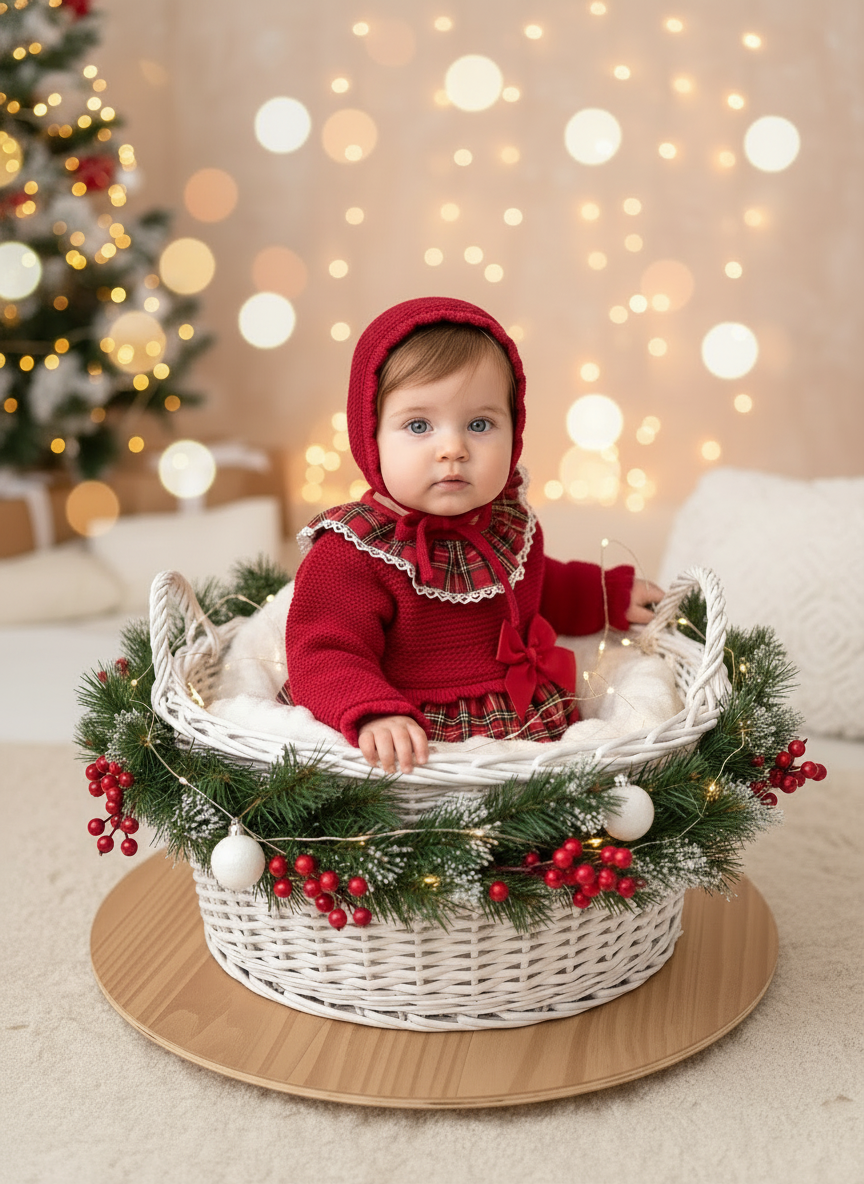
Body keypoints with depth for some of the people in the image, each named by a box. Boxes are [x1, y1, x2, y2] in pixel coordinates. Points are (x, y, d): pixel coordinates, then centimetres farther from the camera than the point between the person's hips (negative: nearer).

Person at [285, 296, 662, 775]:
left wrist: (611, 595, 32)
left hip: (538, 732, 6)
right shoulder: (349, 556, -16)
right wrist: (373, 714, -41)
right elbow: (322, 658, -23)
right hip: (421, 752, -5)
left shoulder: (510, 524, 10)